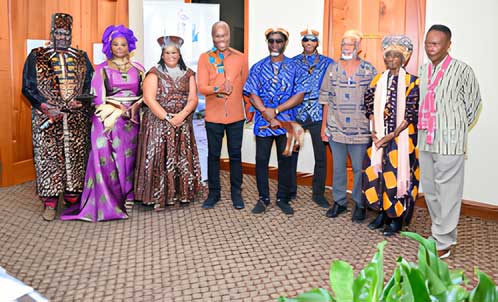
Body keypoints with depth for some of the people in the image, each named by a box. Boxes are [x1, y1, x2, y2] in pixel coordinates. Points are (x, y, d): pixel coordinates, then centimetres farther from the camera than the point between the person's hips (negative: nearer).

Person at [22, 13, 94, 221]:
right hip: (47, 118, -2)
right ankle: (50, 202, 7)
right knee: (48, 157, -1)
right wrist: (45, 106, -12)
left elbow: (90, 84, 9)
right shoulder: (36, 56, 5)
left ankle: (73, 197, 15)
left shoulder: (81, 58, 11)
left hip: (77, 119, 2)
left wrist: (80, 102, -9)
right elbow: (28, 86, 1)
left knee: (76, 156, 4)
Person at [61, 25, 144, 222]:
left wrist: (134, 109, -4)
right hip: (109, 120, -3)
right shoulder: (102, 69, 4)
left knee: (129, 158, 5)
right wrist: (118, 109, -10)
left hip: (132, 120, 3)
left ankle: (127, 198, 14)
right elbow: (97, 97, 0)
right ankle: (108, 203, 2)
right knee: (108, 159, -7)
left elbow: (144, 94, 12)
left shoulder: (138, 69, 11)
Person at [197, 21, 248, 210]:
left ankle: (236, 193, 21)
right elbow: (201, 87, -9)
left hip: (236, 116, 1)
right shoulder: (205, 58, -1)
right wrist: (219, 89, -25)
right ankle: (214, 192, 22)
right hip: (213, 116, -1)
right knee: (213, 155, 9)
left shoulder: (241, 58, 4)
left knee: (235, 154, 8)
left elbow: (245, 84, 11)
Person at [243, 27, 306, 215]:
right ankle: (263, 198, 19)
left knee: (286, 161, 7)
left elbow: (299, 95, -4)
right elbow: (253, 94, -1)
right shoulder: (258, 67, 6)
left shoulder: (293, 67, 4)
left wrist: (275, 111, -12)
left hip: (286, 122, 0)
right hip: (263, 122, 0)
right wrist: (267, 114, -13)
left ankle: (283, 198, 21)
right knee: (261, 160, 4)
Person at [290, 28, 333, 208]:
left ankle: (318, 194, 17)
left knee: (321, 156, 2)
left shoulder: (328, 63, 7)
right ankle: (290, 191, 20)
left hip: (318, 114, 0)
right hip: (296, 113, 0)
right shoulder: (293, 63, 8)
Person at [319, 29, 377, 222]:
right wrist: (324, 126, 6)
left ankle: (360, 204, 21)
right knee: (338, 168, 12)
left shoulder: (369, 70, 0)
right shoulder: (332, 69, 6)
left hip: (360, 130, -2)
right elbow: (326, 100, 8)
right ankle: (339, 202, 27)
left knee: (359, 168, 6)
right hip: (335, 129, 2)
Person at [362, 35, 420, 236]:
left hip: (401, 138, -4)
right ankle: (382, 213, 22)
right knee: (376, 171, 6)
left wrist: (393, 135, -15)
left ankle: (396, 218, 13)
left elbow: (411, 114, -10)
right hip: (379, 137, 4)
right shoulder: (378, 80, 8)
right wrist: (374, 131, -5)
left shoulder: (411, 82, -6)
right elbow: (370, 107, 7)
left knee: (397, 174, -1)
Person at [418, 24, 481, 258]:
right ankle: (445, 232, 31)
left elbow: (473, 103, 3)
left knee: (447, 193, -1)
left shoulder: (462, 70, -7)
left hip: (449, 142, -6)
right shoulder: (423, 71, 10)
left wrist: (457, 127, 7)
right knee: (429, 190, 14)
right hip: (426, 140, 7)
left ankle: (442, 243, 9)